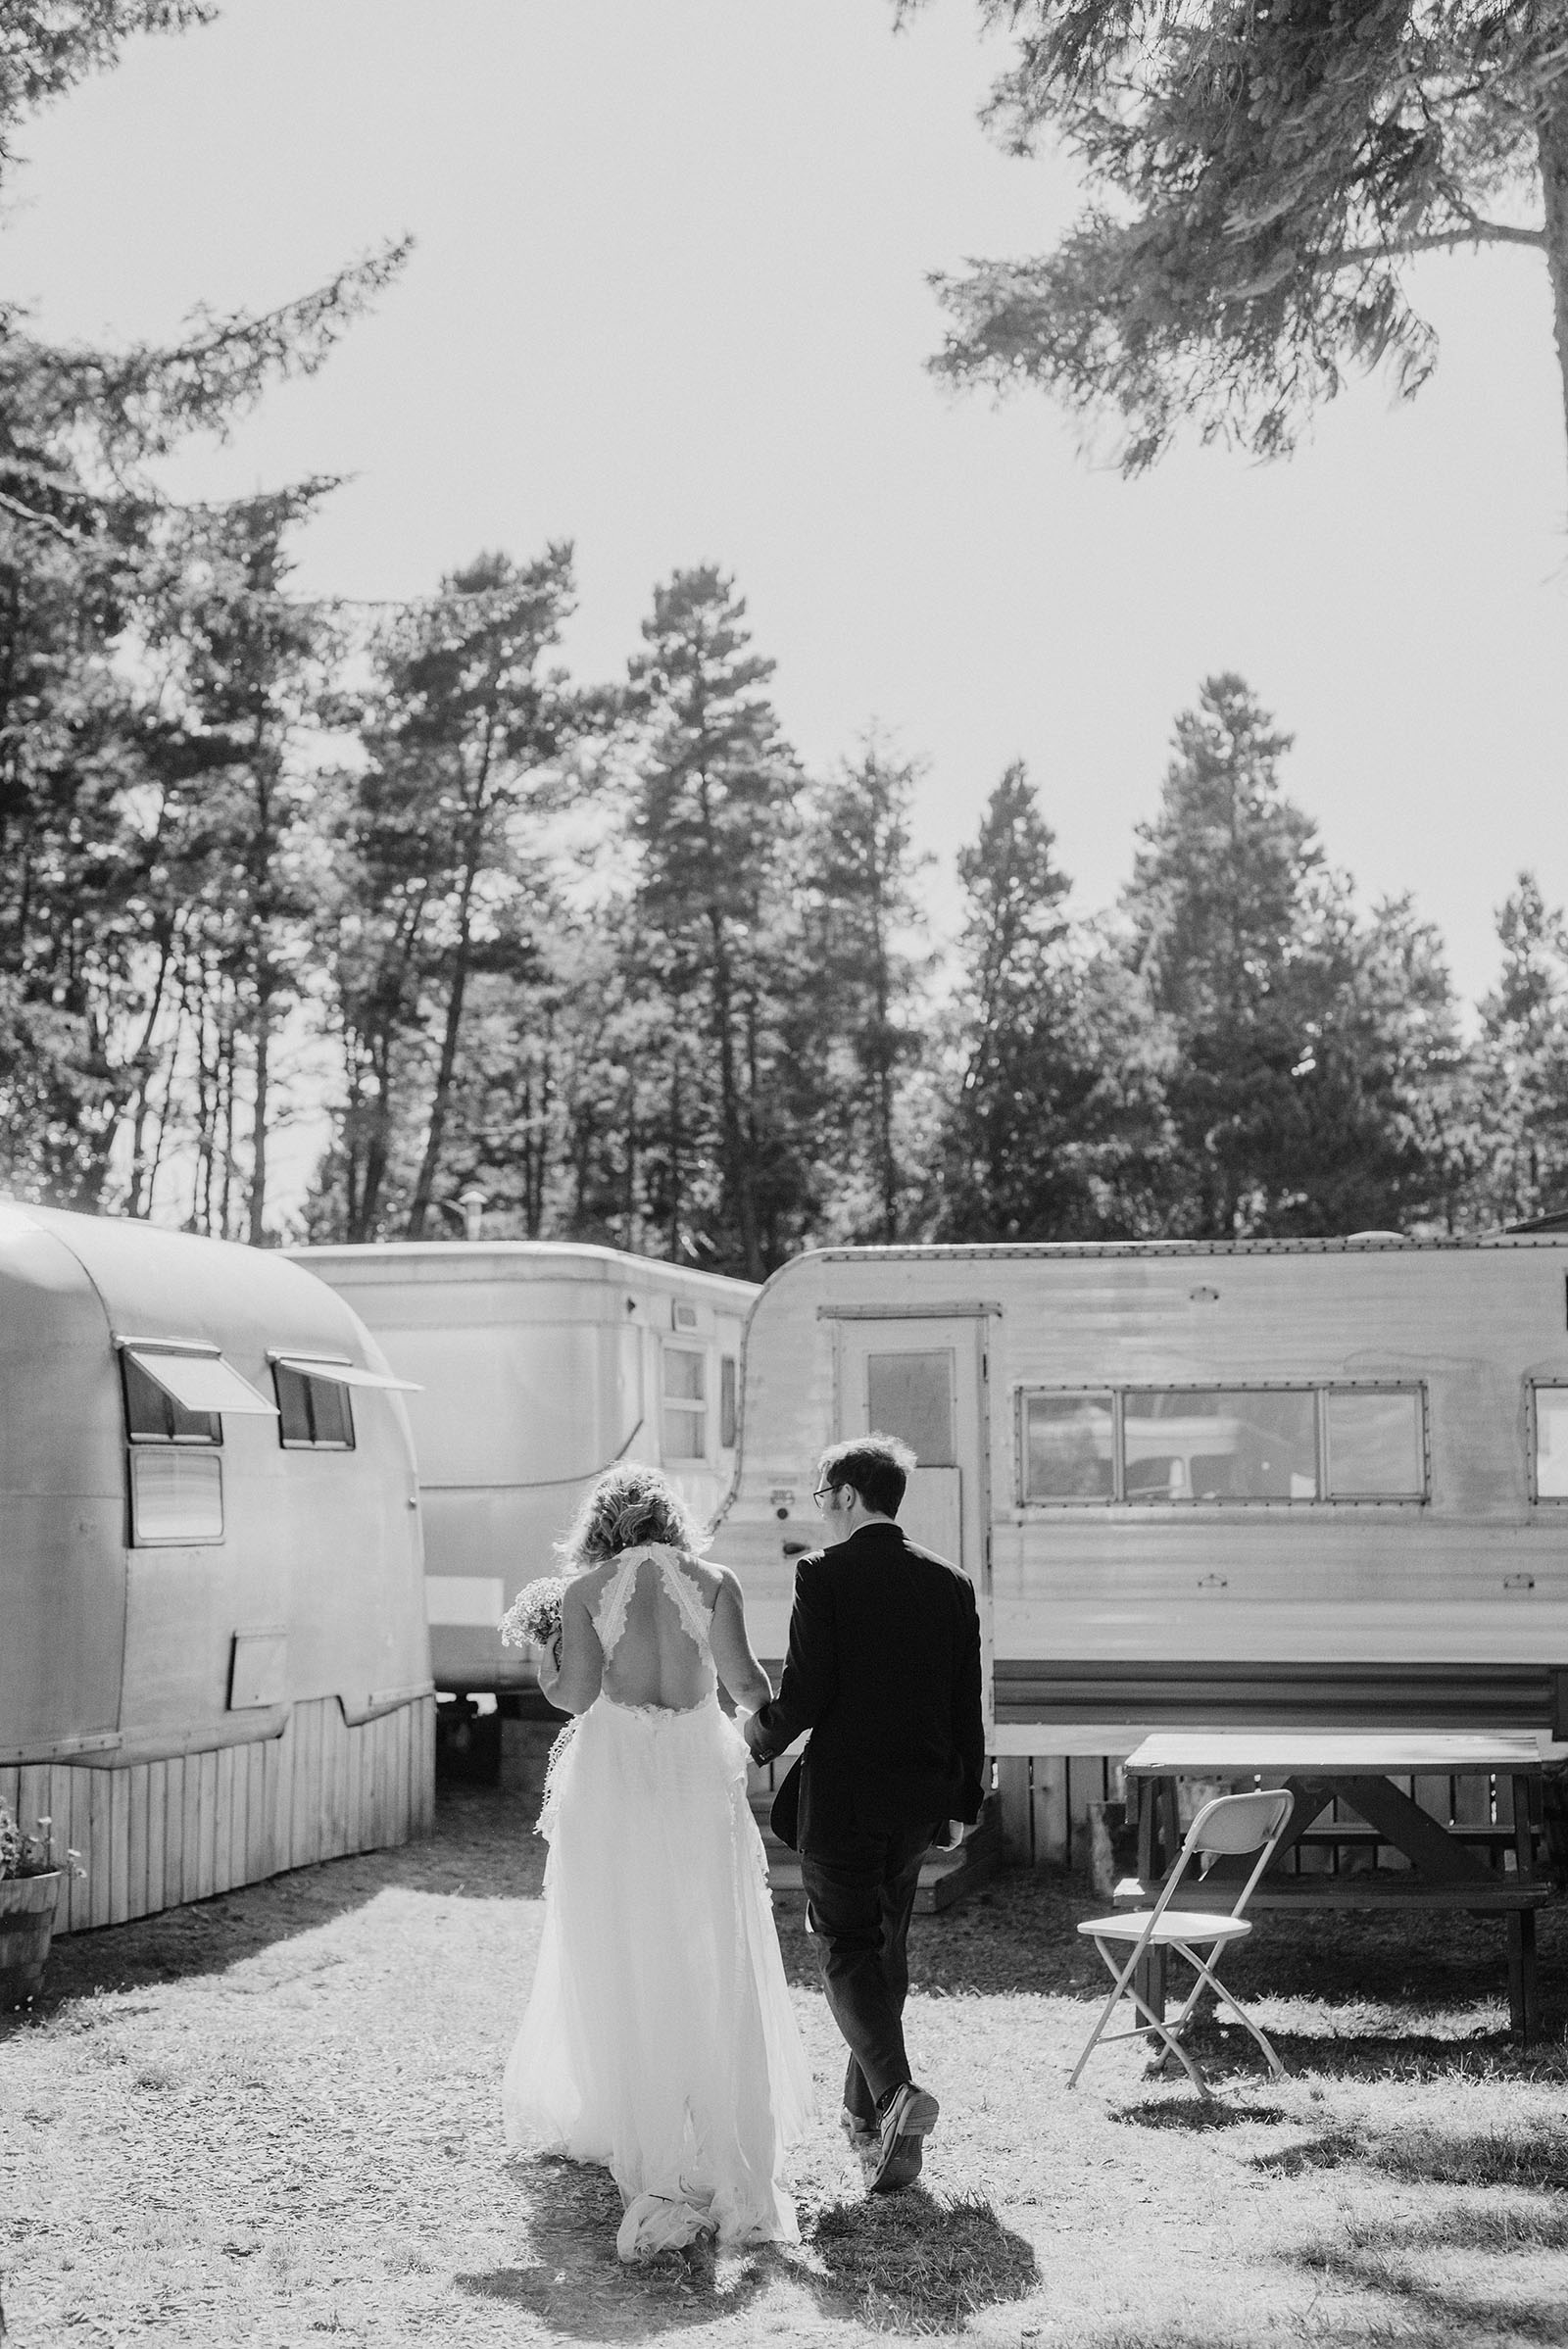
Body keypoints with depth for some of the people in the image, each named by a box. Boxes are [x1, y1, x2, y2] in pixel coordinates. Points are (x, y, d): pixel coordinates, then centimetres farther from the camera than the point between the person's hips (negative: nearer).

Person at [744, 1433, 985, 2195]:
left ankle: (894, 2089, -20)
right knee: (885, 1948, 18)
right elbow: (966, 1708, 7)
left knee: (847, 1951, 2)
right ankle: (866, 2112, 29)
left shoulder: (824, 1574, -10)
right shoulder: (950, 1583, 5)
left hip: (840, 1796, -5)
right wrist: (965, 1802, 16)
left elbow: (802, 1697, -14)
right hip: (918, 1800, 5)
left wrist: (757, 1739, 5)